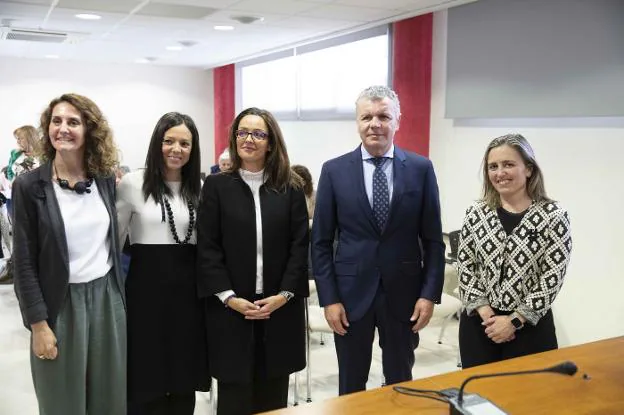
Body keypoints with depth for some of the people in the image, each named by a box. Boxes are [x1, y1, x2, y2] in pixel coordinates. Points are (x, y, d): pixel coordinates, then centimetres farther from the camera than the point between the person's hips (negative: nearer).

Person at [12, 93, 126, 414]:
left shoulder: (106, 178, 1)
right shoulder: (29, 186, -10)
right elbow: (24, 262, -9)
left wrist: (117, 290, 12)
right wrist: (38, 324, -11)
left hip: (107, 297, 3)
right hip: (61, 303, -3)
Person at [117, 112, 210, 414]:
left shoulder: (199, 188, 7)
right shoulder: (133, 183, -3)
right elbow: (114, 236, 4)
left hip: (187, 288, 3)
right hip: (146, 285, -3)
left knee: (185, 377, 12)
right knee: (145, 378, 4)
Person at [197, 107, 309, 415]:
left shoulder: (290, 188, 5)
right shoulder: (217, 186, 2)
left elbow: (300, 245, 1)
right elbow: (207, 248, -3)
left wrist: (285, 294, -9)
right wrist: (229, 297, -11)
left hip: (280, 308, 1)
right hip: (230, 309, -1)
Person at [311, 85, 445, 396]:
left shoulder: (421, 169, -1)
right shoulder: (334, 171, -2)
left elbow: (433, 238, 1)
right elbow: (321, 242, -1)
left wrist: (430, 294, -5)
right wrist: (328, 298, -6)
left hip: (403, 291, 0)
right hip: (351, 292, 0)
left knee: (400, 383, 16)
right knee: (351, 386, 14)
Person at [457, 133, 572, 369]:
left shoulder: (553, 216, -7)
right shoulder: (476, 213, 1)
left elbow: (552, 277, -10)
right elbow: (464, 267, 2)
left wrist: (514, 320, -12)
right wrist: (485, 312, -9)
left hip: (529, 326, -2)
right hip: (478, 324, 3)